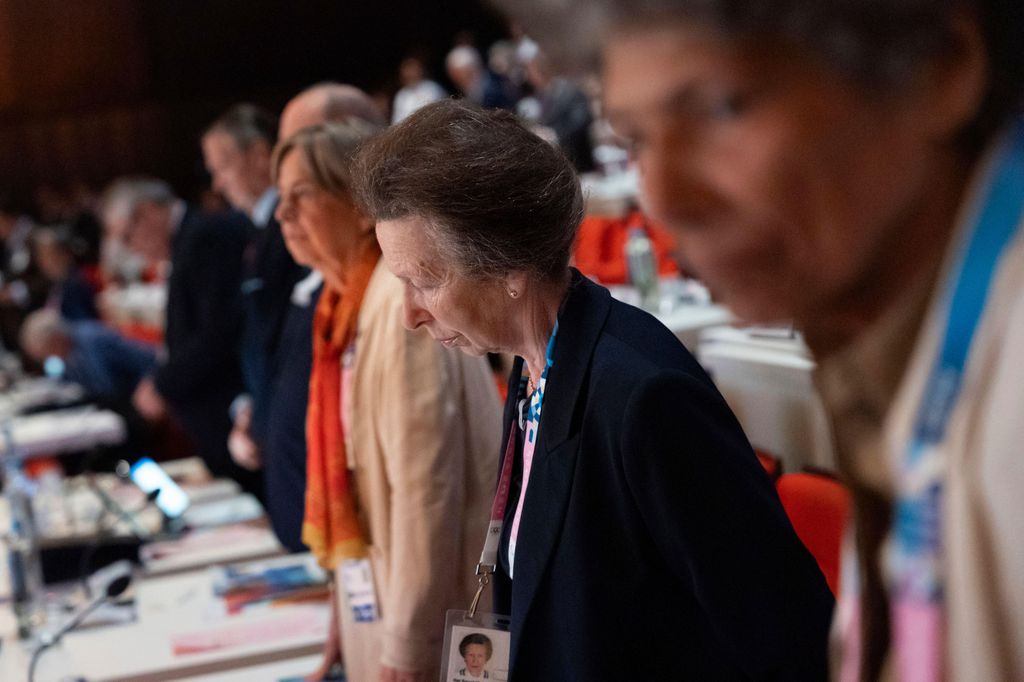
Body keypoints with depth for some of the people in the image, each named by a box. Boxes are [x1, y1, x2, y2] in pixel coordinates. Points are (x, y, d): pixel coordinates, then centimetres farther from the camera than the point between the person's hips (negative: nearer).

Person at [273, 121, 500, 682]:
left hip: (432, 617, -8)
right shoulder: (354, 300, 7)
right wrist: (349, 618, 13)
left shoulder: (404, 303, -19)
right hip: (381, 595, 8)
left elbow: (426, 488, -22)